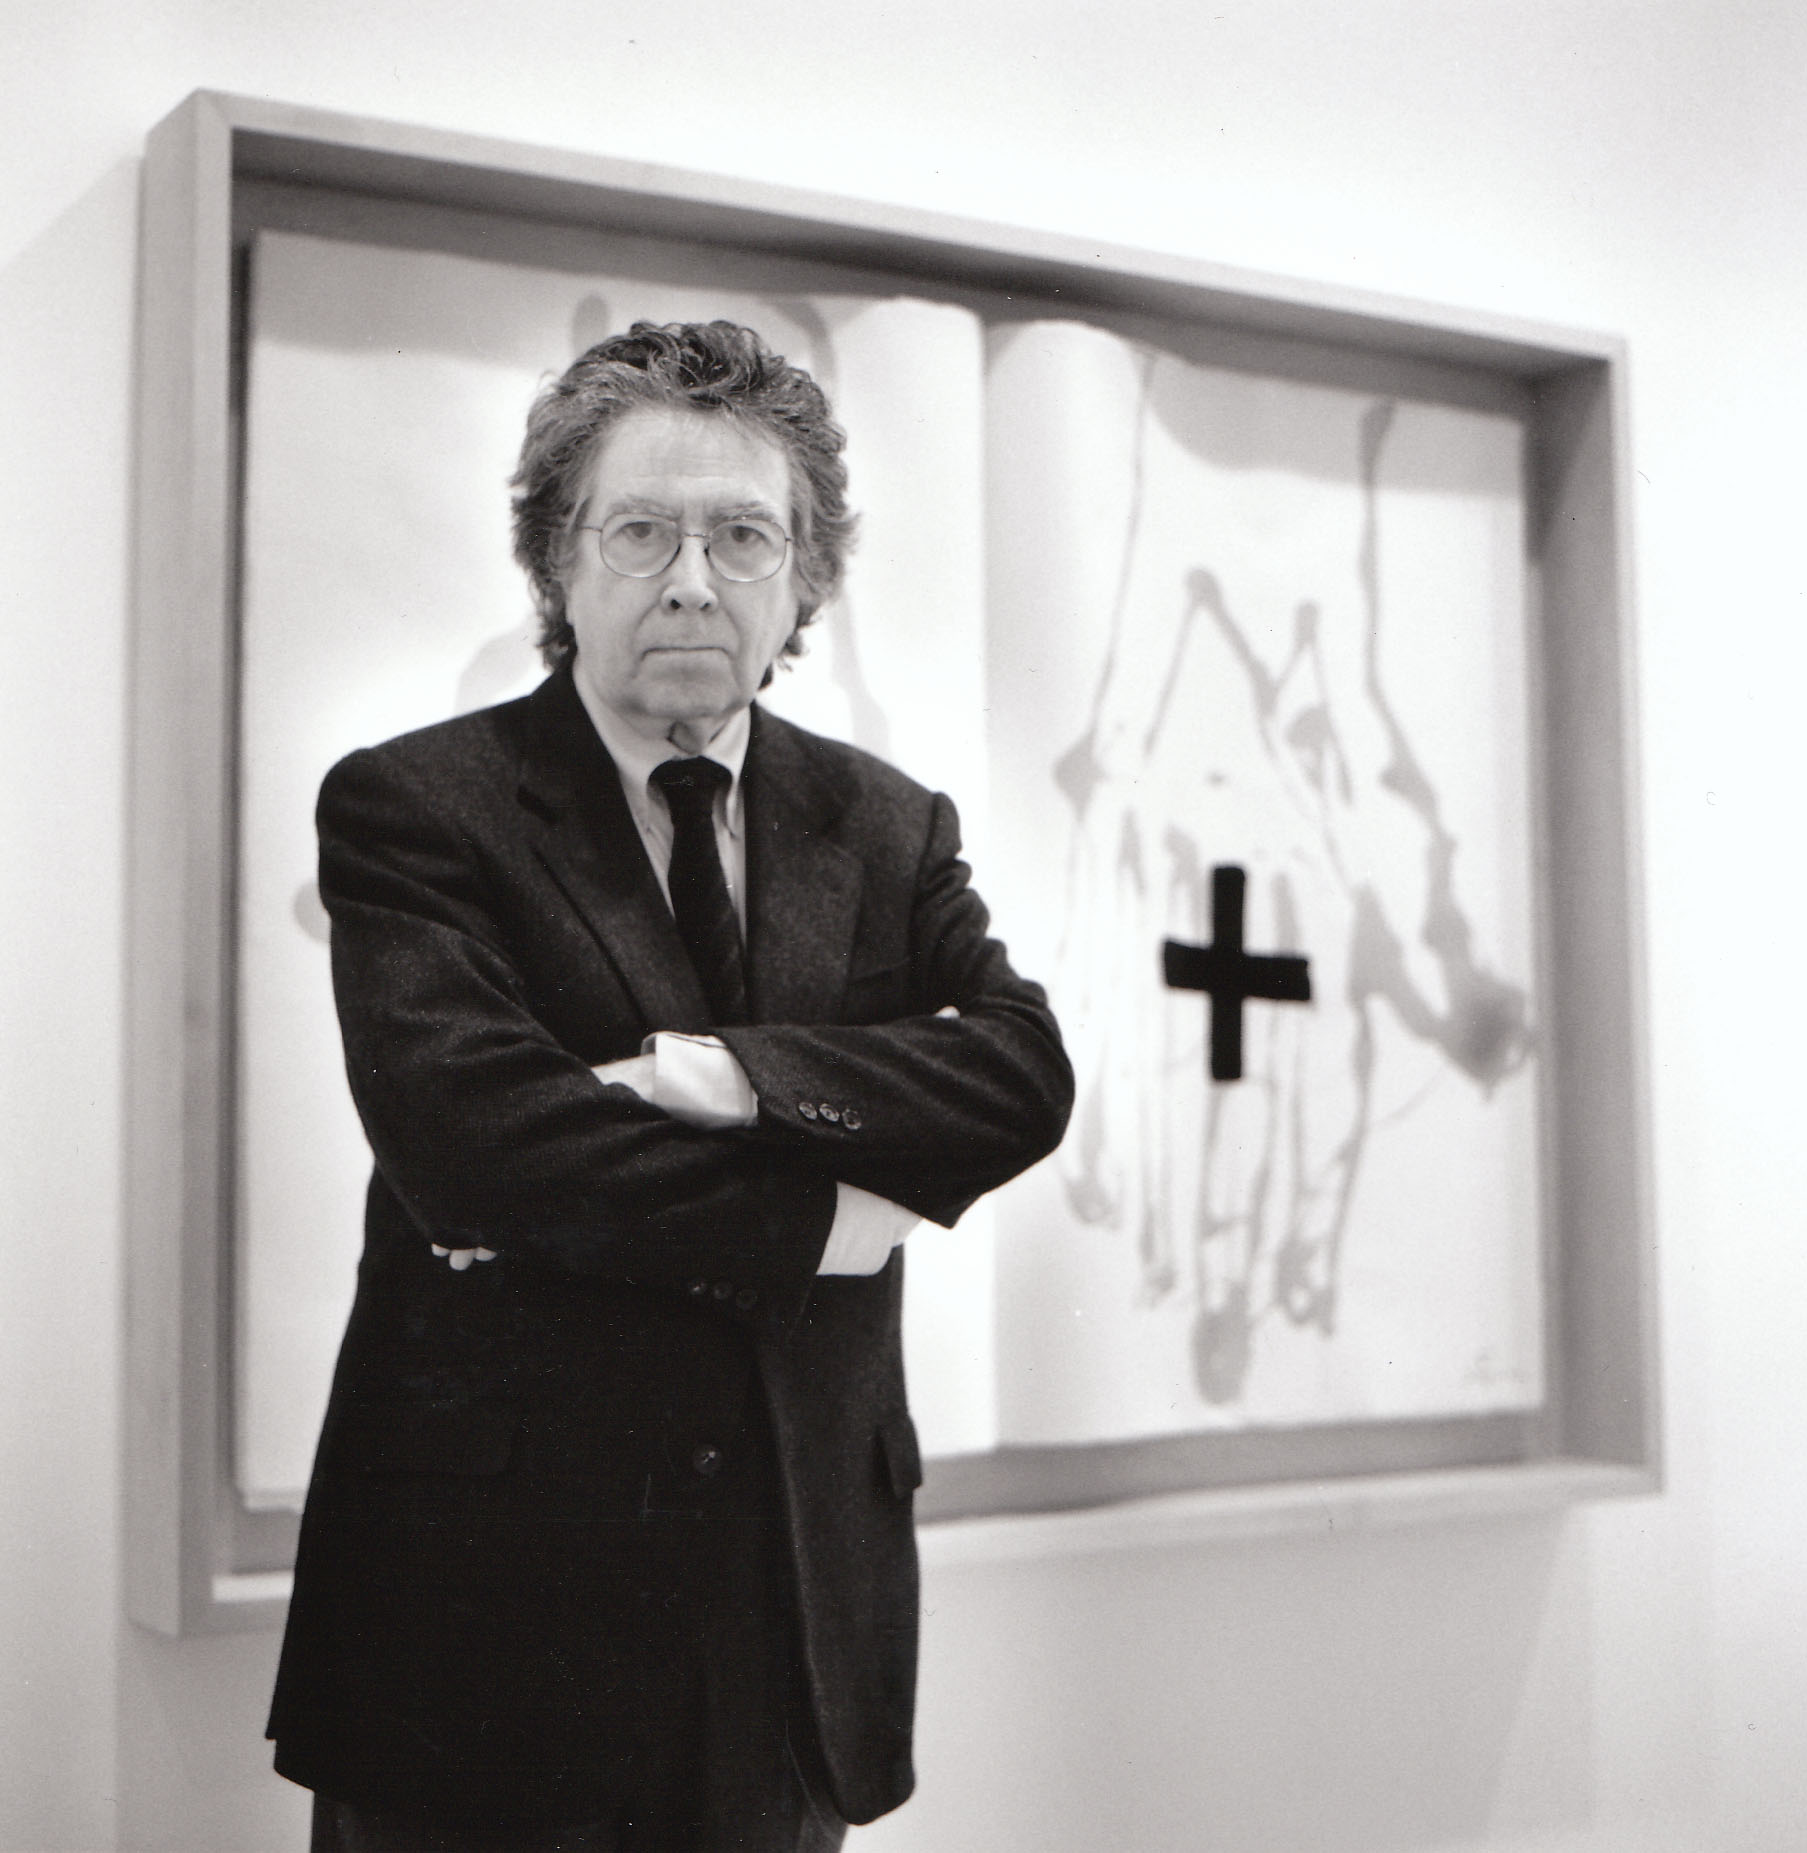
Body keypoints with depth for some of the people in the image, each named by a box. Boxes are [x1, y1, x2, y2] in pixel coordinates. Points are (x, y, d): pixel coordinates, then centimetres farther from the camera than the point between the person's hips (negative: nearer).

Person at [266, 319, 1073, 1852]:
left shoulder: (890, 829, 9)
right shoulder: (410, 807, -4)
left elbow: (1026, 1074, -6)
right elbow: (460, 1130, -18)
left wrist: (727, 1077, -20)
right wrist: (816, 1221, -13)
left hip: (798, 1597, 4)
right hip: (498, 1576, -3)